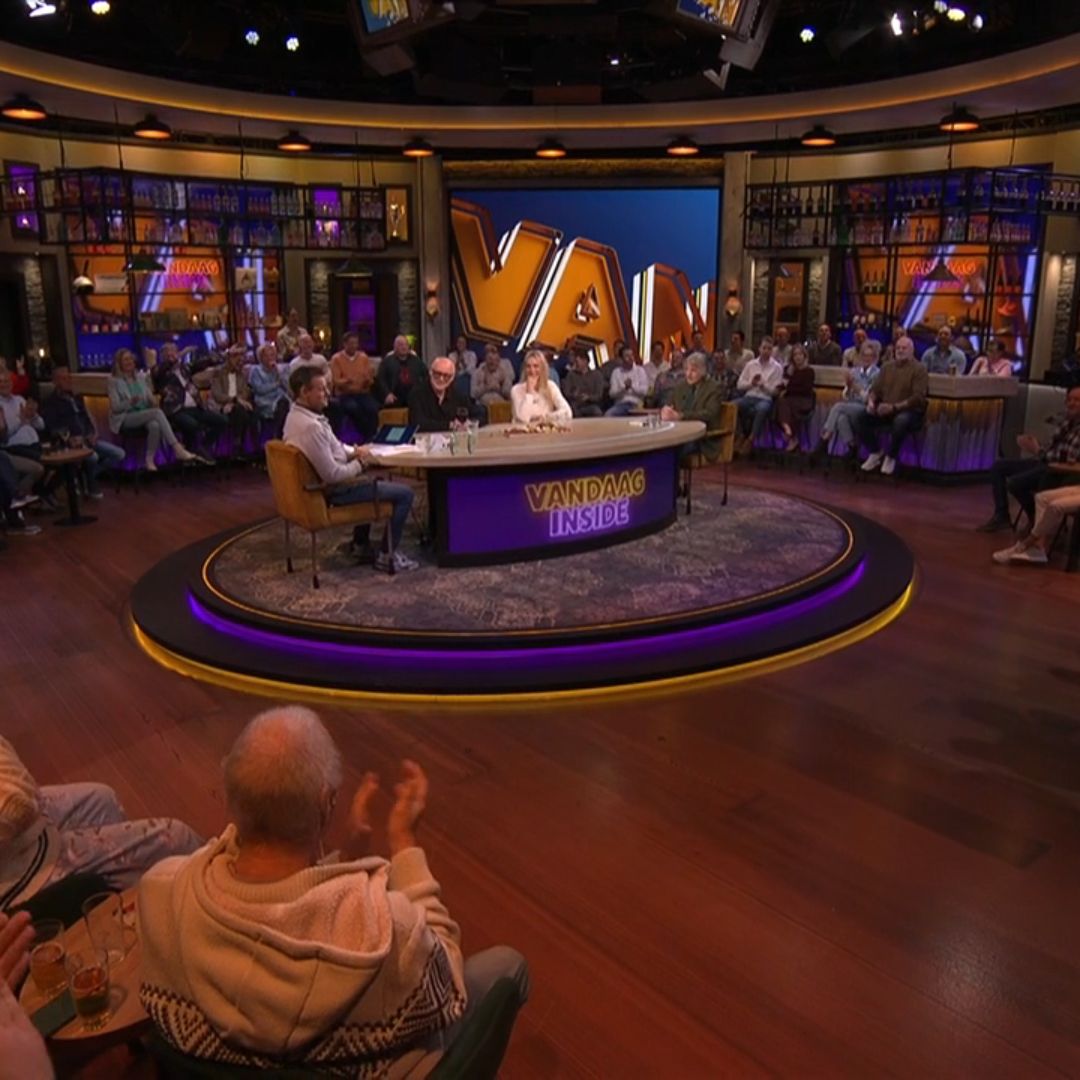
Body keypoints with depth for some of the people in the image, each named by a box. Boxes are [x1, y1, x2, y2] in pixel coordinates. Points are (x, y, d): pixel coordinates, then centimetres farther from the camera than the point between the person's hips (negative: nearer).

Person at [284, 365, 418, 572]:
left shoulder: (296, 415, 2)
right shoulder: (310, 426, -31)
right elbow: (332, 474, -29)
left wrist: (354, 451, 1)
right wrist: (360, 463, -13)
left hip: (318, 483, 11)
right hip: (332, 491, -11)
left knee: (372, 481, 36)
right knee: (404, 493, -5)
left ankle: (360, 545, 36)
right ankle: (387, 556, 4)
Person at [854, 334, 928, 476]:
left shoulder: (919, 369, -3)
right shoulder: (886, 367, 15)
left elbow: (918, 397, -14)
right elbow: (876, 389, 13)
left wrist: (894, 407, -26)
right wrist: (871, 401, -12)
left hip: (909, 411, -5)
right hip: (885, 410, 5)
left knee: (900, 421, -40)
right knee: (860, 417, -19)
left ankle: (891, 457, -13)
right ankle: (875, 453, 1)